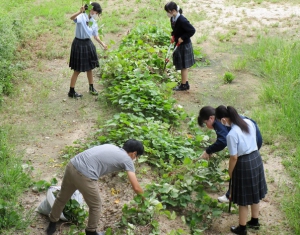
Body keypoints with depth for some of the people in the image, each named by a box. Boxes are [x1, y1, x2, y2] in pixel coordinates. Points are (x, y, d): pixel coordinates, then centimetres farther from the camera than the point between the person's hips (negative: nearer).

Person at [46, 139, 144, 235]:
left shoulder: (111, 147, 24)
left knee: (62, 198, 29)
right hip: (84, 176, -8)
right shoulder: (127, 159, 5)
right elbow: (136, 187, 6)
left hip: (72, 166, 8)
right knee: (95, 206, 18)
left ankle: (52, 224, 47)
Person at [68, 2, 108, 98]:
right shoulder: (81, 17, -17)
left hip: (88, 44, 7)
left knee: (89, 67, 18)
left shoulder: (94, 22, 5)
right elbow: (72, 18, -40)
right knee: (77, 70, 0)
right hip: (79, 44, -7)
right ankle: (71, 91, 11)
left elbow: (96, 36, 16)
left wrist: (103, 44, 12)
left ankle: (91, 87, 35)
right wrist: (80, 11, -53)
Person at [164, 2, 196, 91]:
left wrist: (182, 38, -21)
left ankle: (184, 85, 17)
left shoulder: (182, 20, -27)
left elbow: (192, 30, -24)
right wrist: (173, 35, 2)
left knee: (183, 66, 4)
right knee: (183, 66, 18)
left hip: (184, 45, -9)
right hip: (178, 44, 9)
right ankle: (185, 83, 31)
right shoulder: (172, 18, -1)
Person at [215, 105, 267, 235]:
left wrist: (230, 172, -3)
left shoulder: (232, 134, -25)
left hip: (244, 164, -7)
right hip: (256, 158, 7)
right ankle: (254, 221, 40)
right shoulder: (249, 122, -3)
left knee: (243, 198, 9)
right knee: (254, 193, 23)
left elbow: (234, 157, -18)